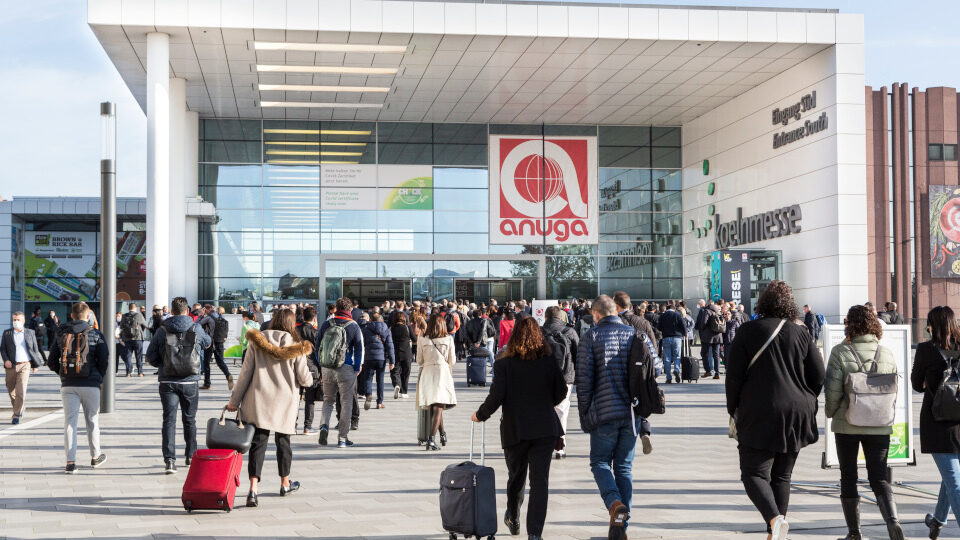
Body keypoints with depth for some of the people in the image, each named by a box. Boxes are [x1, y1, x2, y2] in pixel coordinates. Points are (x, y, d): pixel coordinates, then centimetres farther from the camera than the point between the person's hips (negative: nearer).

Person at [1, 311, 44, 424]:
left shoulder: (30, 333, 7)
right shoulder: (7, 333, 8)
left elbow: (35, 349, 12)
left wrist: (35, 364, 11)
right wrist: (6, 360, -10)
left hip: (25, 365, -2)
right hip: (11, 366, 2)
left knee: (21, 392, -13)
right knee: (11, 392, 11)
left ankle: (16, 416, -8)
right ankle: (21, 408, 36)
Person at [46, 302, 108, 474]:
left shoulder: (61, 335, 6)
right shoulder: (96, 335, -2)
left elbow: (51, 362, 6)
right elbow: (104, 361, -6)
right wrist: (99, 377, 9)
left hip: (68, 385, 2)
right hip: (90, 385, -1)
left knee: (70, 422, 2)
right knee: (92, 421, 12)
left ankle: (70, 462, -4)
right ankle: (95, 456, 25)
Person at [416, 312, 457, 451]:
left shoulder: (422, 340, -1)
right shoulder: (448, 339, -3)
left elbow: (419, 361, 6)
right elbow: (452, 361, 2)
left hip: (427, 373, 2)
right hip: (443, 373, -2)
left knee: (434, 408, 16)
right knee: (438, 407, -3)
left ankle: (443, 435, 27)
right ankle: (431, 438, -17)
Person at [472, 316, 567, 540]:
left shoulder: (505, 363, -7)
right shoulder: (550, 360, -1)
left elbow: (496, 396, -11)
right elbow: (561, 392, 4)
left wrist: (480, 415, 6)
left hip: (515, 428, 0)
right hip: (545, 428, 0)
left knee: (516, 477, 18)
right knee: (540, 480, 0)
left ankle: (513, 520, 37)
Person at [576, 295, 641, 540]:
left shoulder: (591, 337, -2)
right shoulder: (633, 333, 8)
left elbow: (584, 381, -5)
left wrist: (584, 416, 2)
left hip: (604, 413, -3)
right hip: (631, 414, 3)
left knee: (600, 462, 9)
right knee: (624, 467, 11)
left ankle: (615, 504, -17)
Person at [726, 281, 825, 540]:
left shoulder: (748, 331, -4)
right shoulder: (800, 333, 3)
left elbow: (734, 376, -5)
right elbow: (818, 376, 4)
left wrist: (734, 411, 6)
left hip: (759, 415, -4)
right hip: (796, 415, 4)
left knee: (754, 472, -1)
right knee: (782, 475, 14)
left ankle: (774, 518, -25)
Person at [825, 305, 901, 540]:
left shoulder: (840, 353, -10)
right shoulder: (887, 354, 1)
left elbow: (832, 390, -12)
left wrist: (831, 412, 6)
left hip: (847, 425, -2)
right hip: (879, 427, 3)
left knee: (848, 478, 11)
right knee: (879, 478, 8)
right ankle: (892, 521, -16)